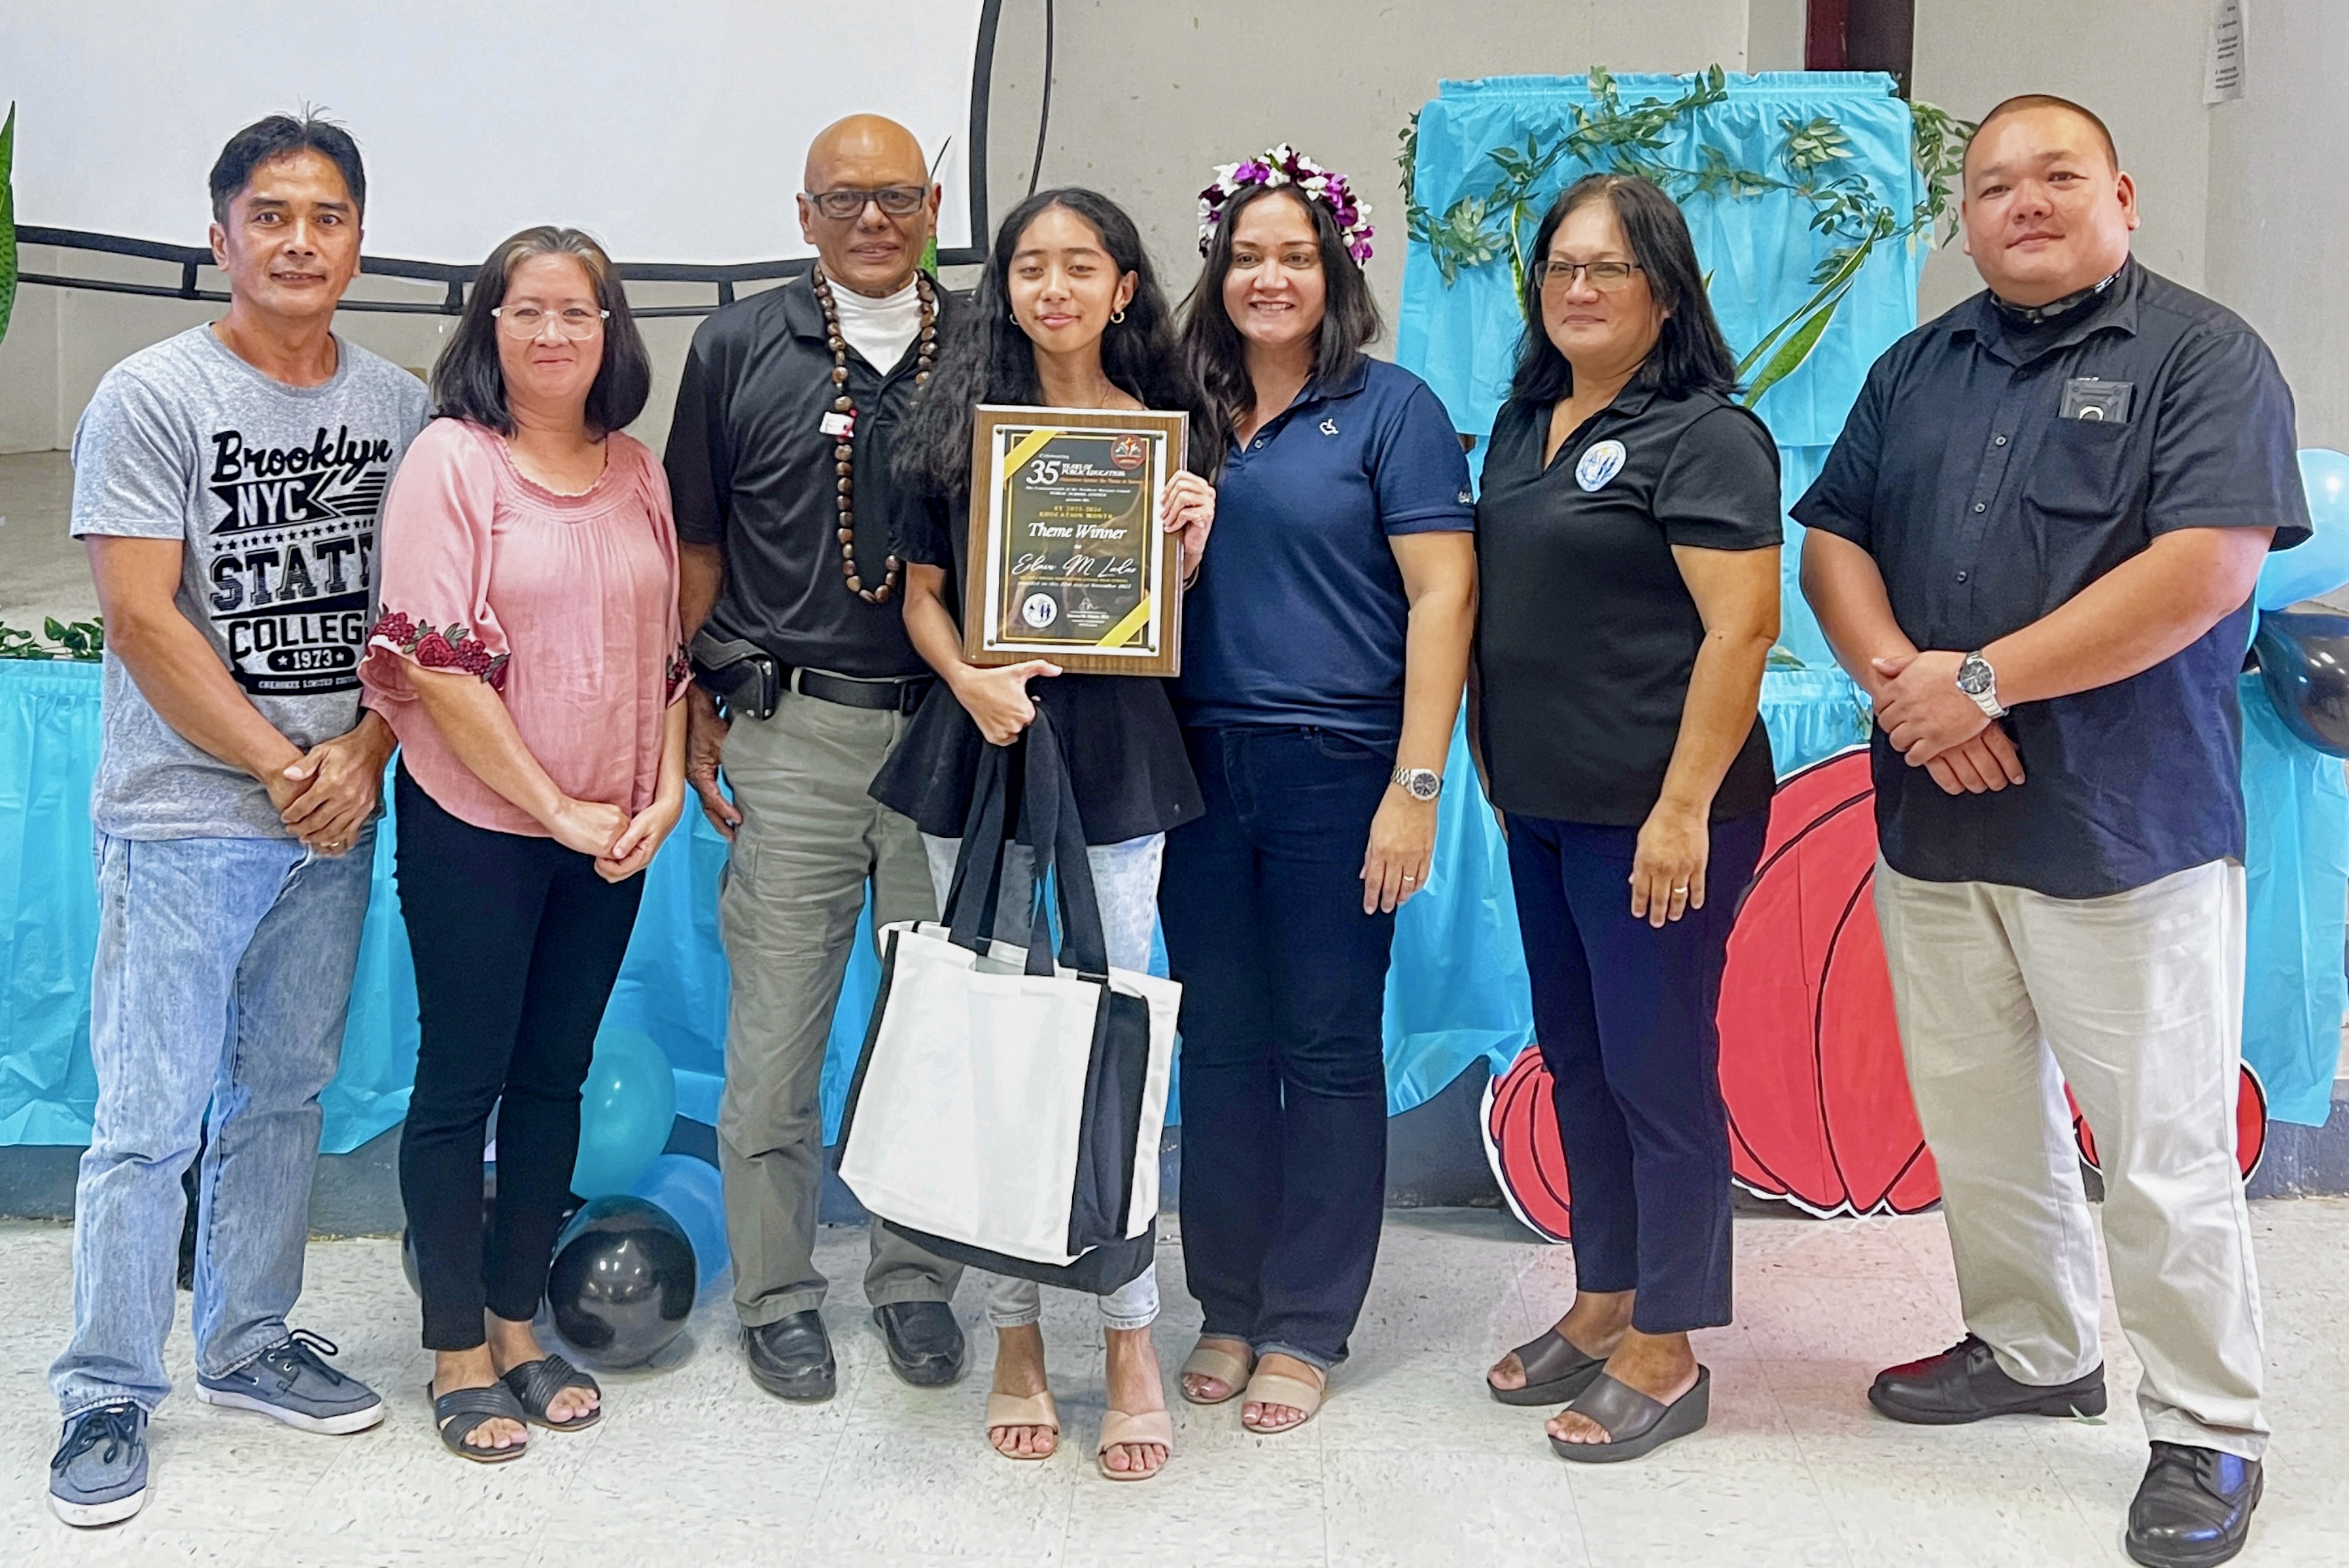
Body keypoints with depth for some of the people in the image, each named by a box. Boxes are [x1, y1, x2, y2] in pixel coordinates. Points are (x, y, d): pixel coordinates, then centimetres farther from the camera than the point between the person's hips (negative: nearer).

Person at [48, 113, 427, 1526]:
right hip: (185, 822, -4)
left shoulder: (400, 405, 7)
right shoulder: (152, 398, -6)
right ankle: (110, 1394, 12)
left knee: (285, 1096, 14)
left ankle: (250, 1345, 29)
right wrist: (284, 769, -12)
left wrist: (362, 757, -8)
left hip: (335, 821, 5)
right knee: (151, 1118, -1)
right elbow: (142, 621, -12)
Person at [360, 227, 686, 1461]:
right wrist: (556, 809, -14)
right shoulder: (452, 460, -9)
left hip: (609, 836, 5)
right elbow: (435, 663, -14)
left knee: (554, 1079, 12)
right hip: (476, 824, -5)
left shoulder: (638, 475, 7)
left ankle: (516, 1327, 26)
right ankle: (457, 1357, 17)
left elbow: (668, 649, 12)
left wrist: (665, 792, -2)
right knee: (462, 1083, 4)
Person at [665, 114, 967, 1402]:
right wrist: (690, 704, 4)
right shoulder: (741, 347, 5)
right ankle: (776, 1293, 18)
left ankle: (915, 1276, 24)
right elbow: (696, 543, 8)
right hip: (793, 730, -1)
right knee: (775, 1029, 2)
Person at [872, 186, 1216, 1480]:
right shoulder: (962, 421, 6)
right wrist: (972, 681, -12)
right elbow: (922, 594, 6)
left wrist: (1191, 536, -10)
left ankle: (1132, 1344, 8)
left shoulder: (1163, 429, 6)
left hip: (1113, 753, -1)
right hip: (978, 743, 1)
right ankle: (1016, 1338, 17)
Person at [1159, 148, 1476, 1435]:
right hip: (1201, 769, 4)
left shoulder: (1391, 410, -2)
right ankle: (1226, 1308, 23)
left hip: (1336, 771, -4)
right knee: (1218, 1042, 10)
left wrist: (1417, 785, -14)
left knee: (1328, 1049, 3)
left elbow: (1442, 597, -8)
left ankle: (1306, 1328, 15)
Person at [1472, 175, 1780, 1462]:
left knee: (1657, 1068, 0)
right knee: (1576, 1061, 16)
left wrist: (1684, 806, -22)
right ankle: (1602, 1304, 31)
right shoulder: (1525, 422, 13)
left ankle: (1665, 1354, 14)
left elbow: (1741, 629, -18)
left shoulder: (1703, 435, -12)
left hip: (1653, 817, -8)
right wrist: (1488, 755, 16)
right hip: (1544, 806, 8)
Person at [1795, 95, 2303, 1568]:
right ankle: (2032, 1350, 35)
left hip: (2127, 828, -6)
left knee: (2166, 1154, -1)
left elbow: (2209, 566, -17)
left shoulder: (2204, 354, -5)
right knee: (1977, 1118, 16)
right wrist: (1898, 678, -11)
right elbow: (1833, 537, 9)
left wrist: (1985, 679, -18)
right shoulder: (1916, 371, 13)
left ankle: (2210, 1432, 15)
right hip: (1933, 821, 6)